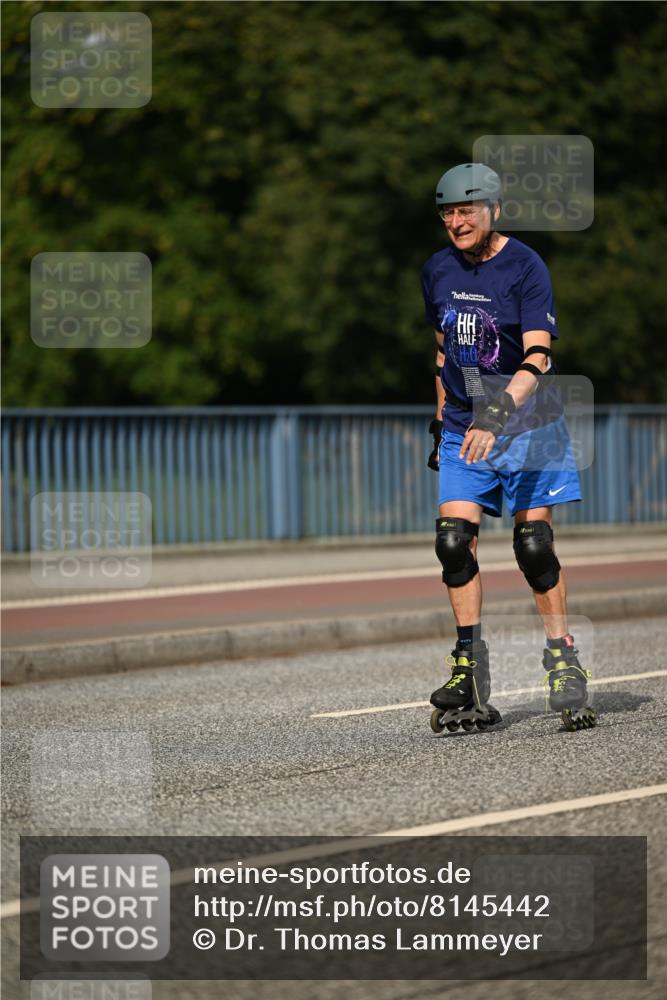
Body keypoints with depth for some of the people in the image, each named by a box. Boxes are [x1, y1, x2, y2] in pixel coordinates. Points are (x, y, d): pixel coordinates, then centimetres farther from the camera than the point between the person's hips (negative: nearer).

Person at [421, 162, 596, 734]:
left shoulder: (525, 268, -12)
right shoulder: (438, 272, 6)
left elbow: (537, 357, -22)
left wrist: (497, 414, -36)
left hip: (526, 424, -4)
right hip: (464, 428, 4)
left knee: (535, 545, -7)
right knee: (454, 541, -9)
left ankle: (564, 665, 7)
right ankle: (471, 685, -4)